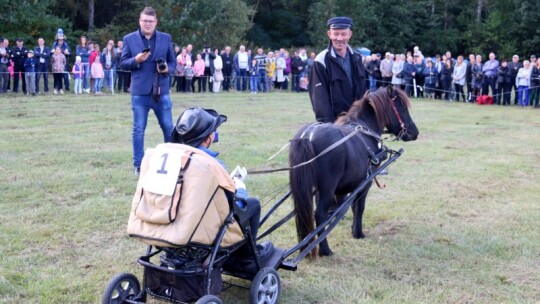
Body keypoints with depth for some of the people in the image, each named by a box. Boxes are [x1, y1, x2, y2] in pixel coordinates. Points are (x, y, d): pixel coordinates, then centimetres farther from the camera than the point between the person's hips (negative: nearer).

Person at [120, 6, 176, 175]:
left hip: (161, 91, 1)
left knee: (168, 128, 7)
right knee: (138, 129, 3)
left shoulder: (166, 38, 8)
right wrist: (136, 60, -15)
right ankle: (138, 165, 12)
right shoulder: (129, 39, 4)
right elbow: (123, 64, 4)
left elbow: (173, 61, 11)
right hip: (140, 92, -1)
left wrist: (167, 68, -11)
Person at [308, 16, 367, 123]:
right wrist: (328, 123, -20)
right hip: (334, 121, -6)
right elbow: (319, 97, -13)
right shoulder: (322, 61, -10)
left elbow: (362, 91, 15)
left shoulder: (357, 58, 10)